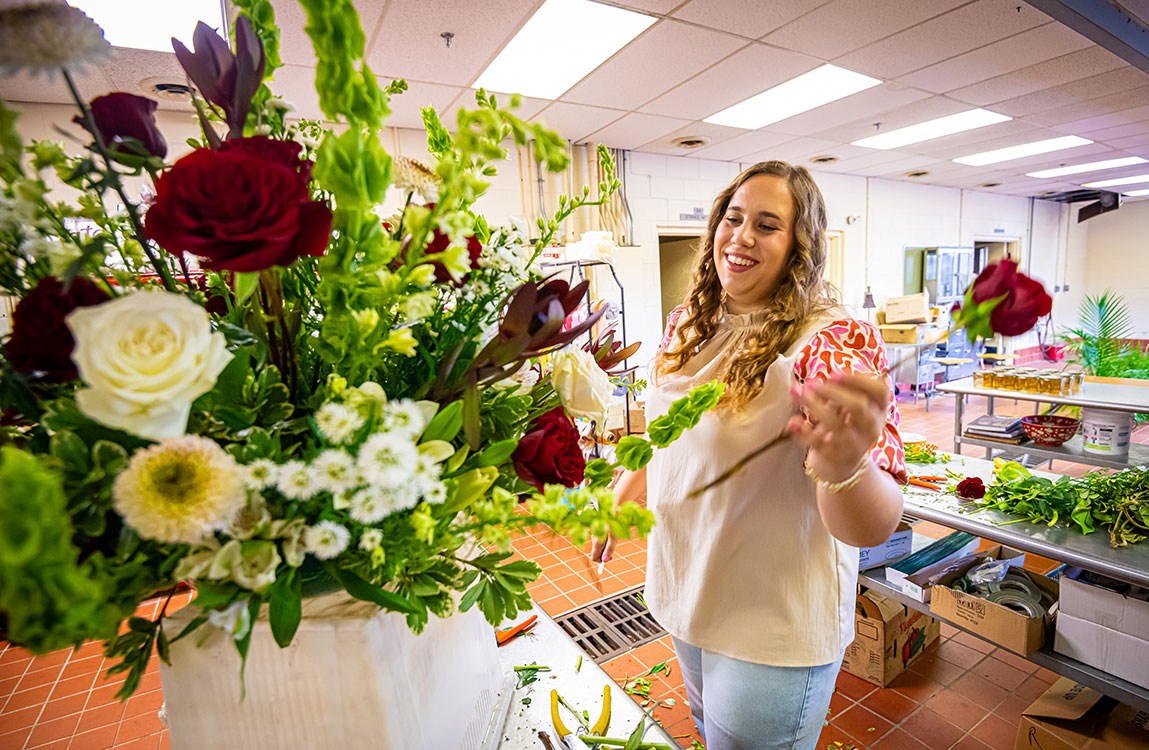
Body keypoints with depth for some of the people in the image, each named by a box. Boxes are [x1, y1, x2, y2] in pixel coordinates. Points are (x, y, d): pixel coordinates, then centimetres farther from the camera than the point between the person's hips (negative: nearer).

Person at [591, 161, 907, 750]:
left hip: (774, 629, -5)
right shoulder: (686, 326, -3)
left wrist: (844, 467, -50)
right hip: (685, 593, 6)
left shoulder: (832, 342, -22)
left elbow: (874, 528, -29)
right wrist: (623, 494, 14)